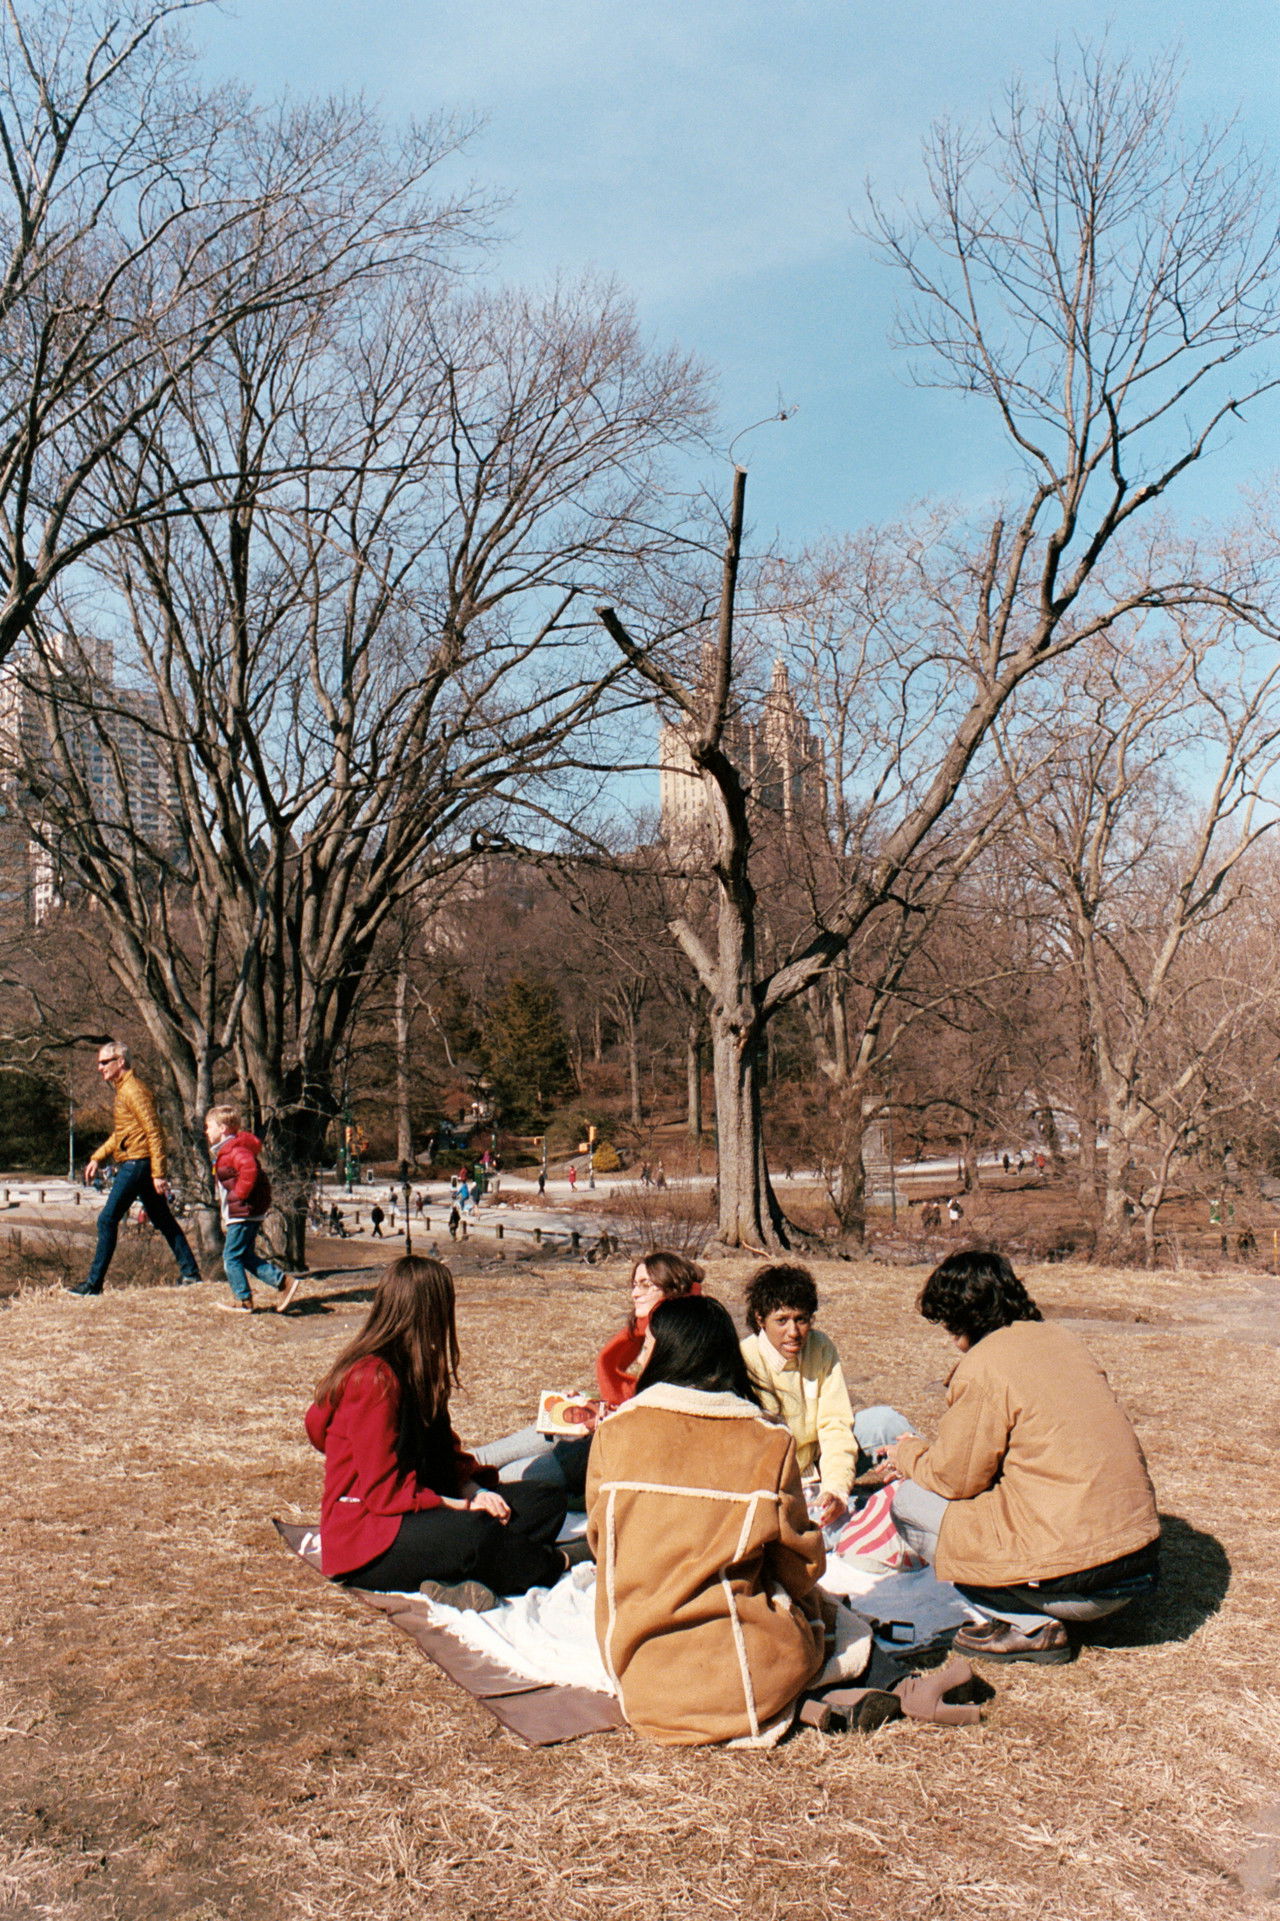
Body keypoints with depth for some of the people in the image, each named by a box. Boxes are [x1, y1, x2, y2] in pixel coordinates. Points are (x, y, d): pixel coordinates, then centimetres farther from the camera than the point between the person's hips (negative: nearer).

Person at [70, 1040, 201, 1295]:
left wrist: (158, 1174, -22)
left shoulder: (133, 1090, -14)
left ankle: (94, 1282, -1)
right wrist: (97, 1158, 21)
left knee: (107, 1220, -6)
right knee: (162, 1219, 11)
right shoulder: (122, 1090, 18)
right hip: (136, 1166, 10)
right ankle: (189, 1272, 14)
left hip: (136, 1164, -10)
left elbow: (154, 1132, -19)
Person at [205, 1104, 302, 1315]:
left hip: (244, 1212, -11)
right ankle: (283, 1281, 11)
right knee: (246, 1256, 13)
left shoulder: (234, 1149, -16)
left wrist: (239, 1194, -24)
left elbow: (249, 1168, -36)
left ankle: (243, 1300, 5)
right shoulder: (226, 1151, 18)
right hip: (241, 1213, 11)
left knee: (231, 1256, -3)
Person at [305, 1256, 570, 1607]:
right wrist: (464, 1506, -16)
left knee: (546, 1503, -2)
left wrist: (474, 1491, -4)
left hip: (415, 1511, 10)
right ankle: (551, 1565, -7)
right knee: (476, 1533, -37)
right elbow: (384, 1492, -21)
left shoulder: (415, 1371, 13)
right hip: (363, 1540, -10)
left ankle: (454, 1580, -24)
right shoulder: (374, 1379, -19)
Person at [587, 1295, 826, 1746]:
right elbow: (801, 1568, 0)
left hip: (637, 1674, 2)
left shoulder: (614, 1431, -5)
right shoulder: (768, 1442, -9)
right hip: (738, 1679, -2)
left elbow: (600, 1542, 7)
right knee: (811, 1603, 28)